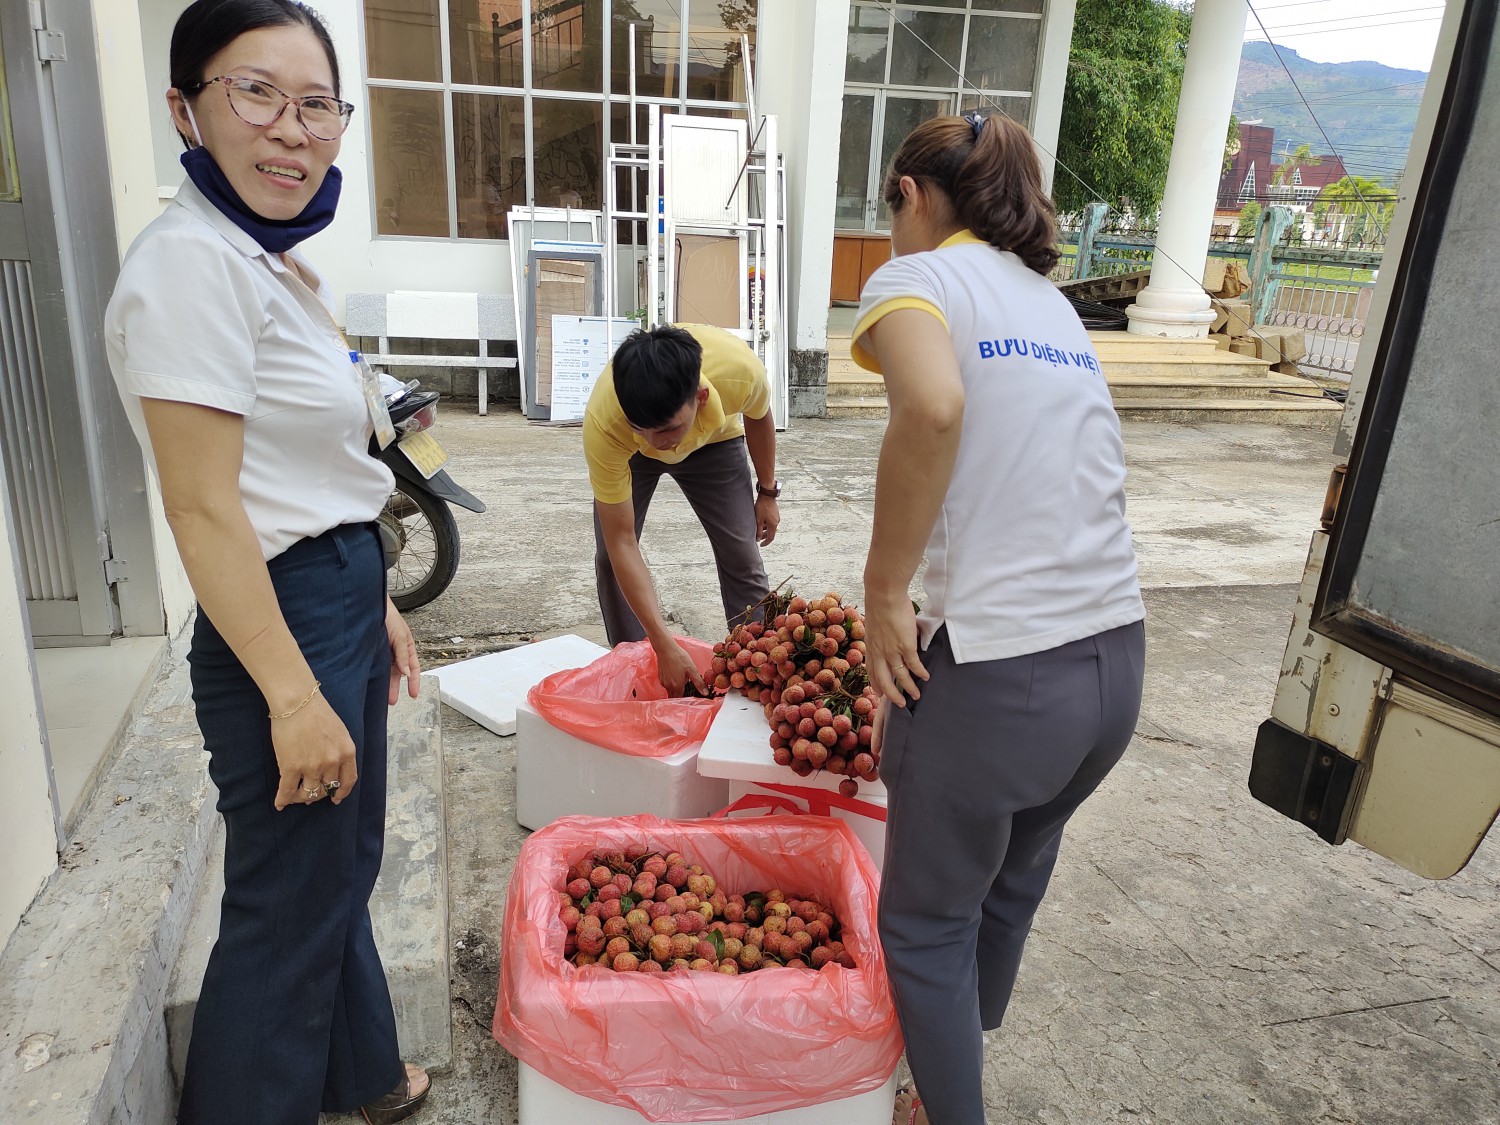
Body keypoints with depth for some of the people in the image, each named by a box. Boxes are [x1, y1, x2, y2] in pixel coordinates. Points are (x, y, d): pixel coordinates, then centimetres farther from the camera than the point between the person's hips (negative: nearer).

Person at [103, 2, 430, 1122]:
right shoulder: (191, 262, -18)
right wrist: (294, 695, -21)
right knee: (287, 910, 7)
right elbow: (204, 508, -22)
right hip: (280, 621, -10)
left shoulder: (280, 261, 11)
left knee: (344, 867, 25)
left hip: (344, 600, 10)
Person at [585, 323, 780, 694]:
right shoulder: (603, 424, -44)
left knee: (742, 556, -6)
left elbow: (758, 417, -13)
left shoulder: (741, 372, -41)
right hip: (626, 451, -1)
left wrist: (767, 492, 0)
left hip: (714, 440, 1)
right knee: (609, 558, -9)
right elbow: (621, 543, -38)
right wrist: (665, 647, -39)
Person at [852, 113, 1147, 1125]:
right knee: (1014, 875, 31)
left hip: (995, 672, -8)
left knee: (927, 922, 17)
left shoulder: (914, 276, -3)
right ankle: (968, 1035, 56)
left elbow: (932, 407, -27)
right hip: (1118, 660, 8)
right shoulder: (1051, 300, 18)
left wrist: (884, 594, -17)